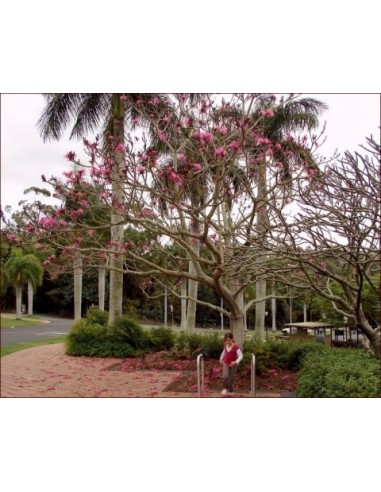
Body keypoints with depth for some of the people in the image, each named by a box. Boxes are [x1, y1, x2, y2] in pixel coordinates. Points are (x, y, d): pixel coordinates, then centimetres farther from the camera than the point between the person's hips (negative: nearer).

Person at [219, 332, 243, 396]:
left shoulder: (236, 346, -19)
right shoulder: (225, 345, -4)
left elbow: (241, 356, -23)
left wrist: (236, 362, -36)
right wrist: (221, 358, 18)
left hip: (233, 365, -2)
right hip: (226, 364, 2)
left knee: (231, 378, 7)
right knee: (225, 376, -17)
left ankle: (230, 391, 28)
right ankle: (225, 389, 5)